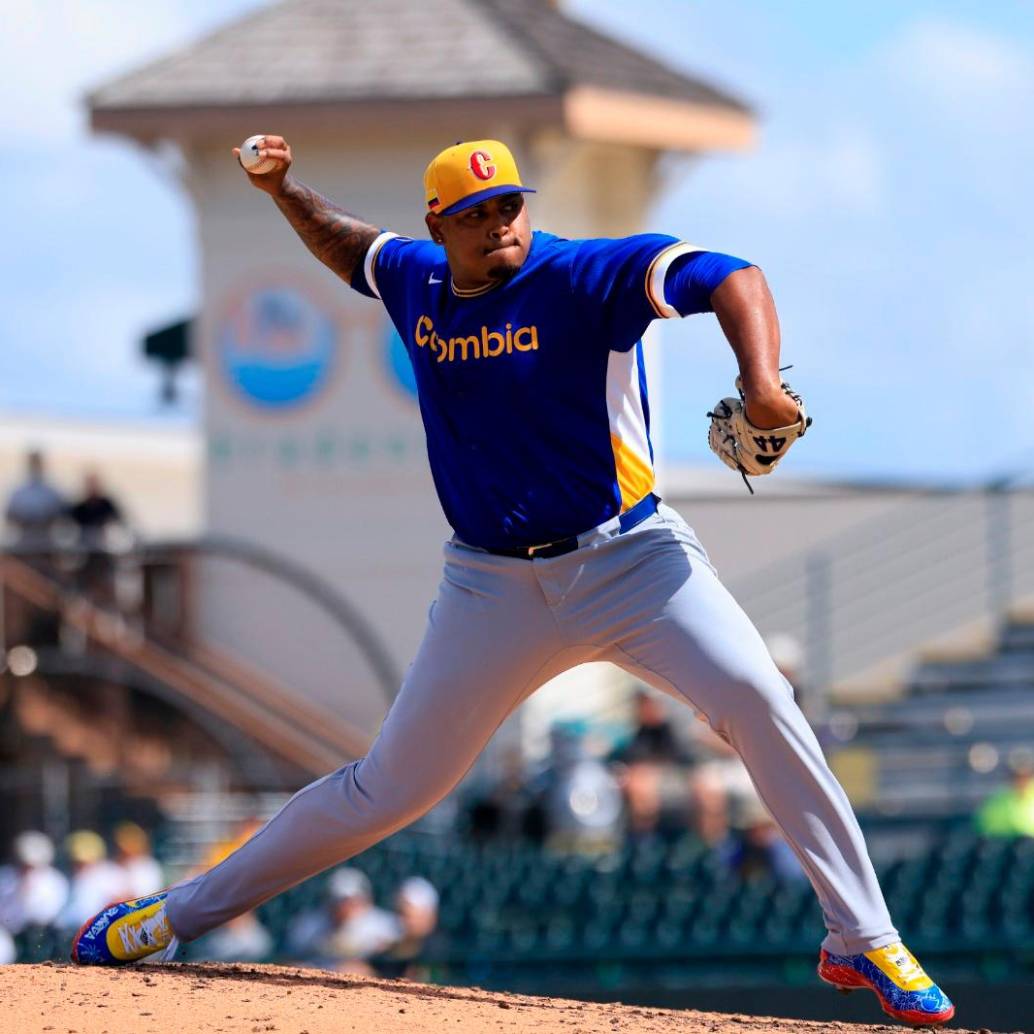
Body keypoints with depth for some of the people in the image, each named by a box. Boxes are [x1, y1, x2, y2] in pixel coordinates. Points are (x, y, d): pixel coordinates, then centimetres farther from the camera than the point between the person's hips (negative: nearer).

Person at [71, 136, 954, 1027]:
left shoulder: (586, 278, -12)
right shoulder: (418, 284, 5)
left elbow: (731, 279, -25)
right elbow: (349, 246, 29)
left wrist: (761, 380, -43)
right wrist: (284, 191, 11)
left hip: (631, 559, -3)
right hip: (493, 583, 3)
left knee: (758, 700, -25)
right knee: (392, 785, 8)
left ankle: (863, 940, -18)